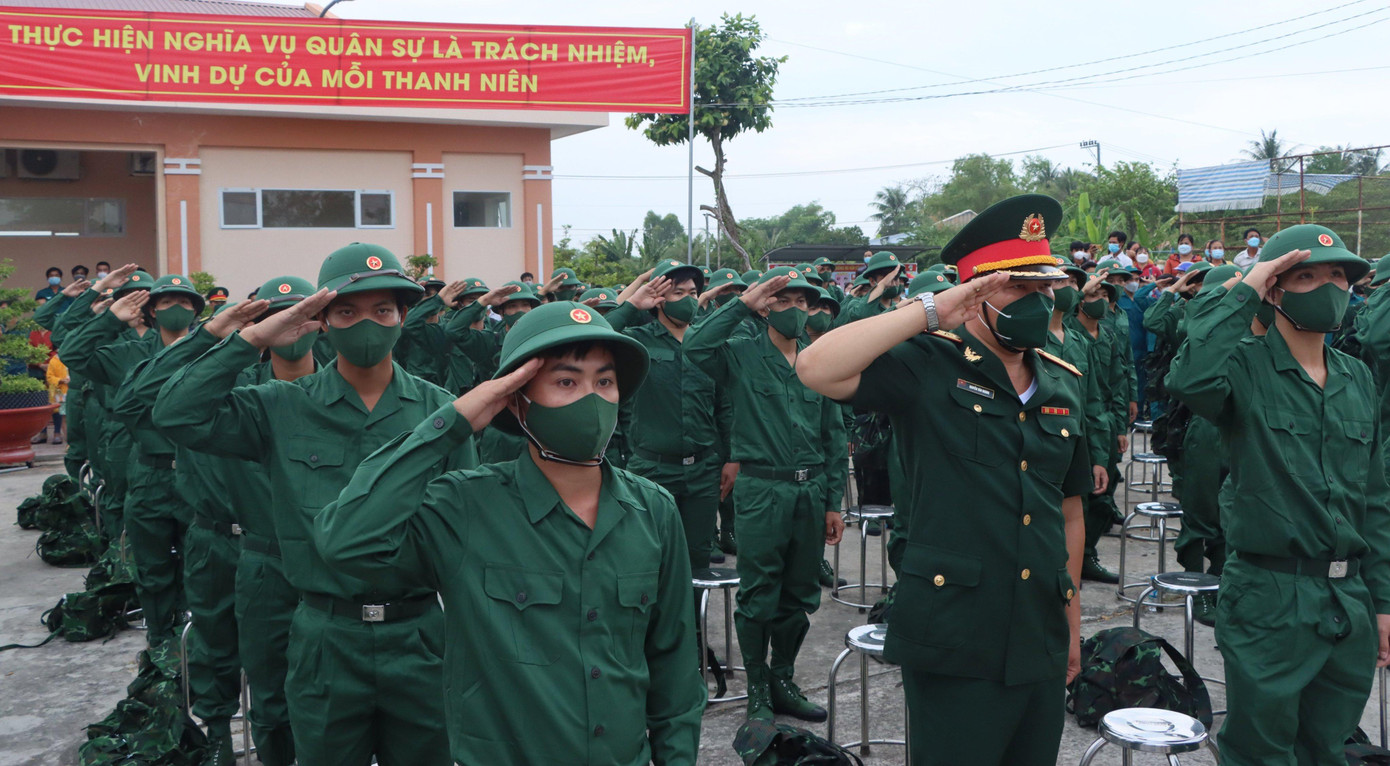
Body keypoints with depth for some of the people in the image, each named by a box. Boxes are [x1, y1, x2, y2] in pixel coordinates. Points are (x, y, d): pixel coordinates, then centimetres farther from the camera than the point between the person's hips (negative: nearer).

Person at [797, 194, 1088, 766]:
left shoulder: (1063, 385, 11)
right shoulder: (928, 367, -8)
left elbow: (1068, 510, 17)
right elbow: (818, 369, -25)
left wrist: (1072, 621, 17)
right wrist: (930, 311, -21)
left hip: (1040, 644, 6)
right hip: (953, 648, -6)